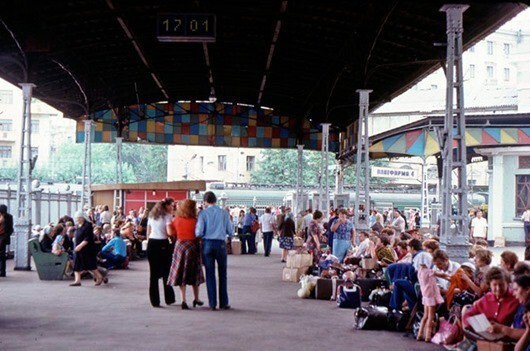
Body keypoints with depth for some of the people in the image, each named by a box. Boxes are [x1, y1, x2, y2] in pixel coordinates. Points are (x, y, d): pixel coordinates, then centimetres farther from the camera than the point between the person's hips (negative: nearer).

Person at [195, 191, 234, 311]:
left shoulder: (203, 213, -2)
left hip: (207, 244, -1)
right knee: (222, 274, 10)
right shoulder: (224, 213, 2)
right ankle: (224, 303, 12)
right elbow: (230, 232, 5)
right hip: (220, 244, 1)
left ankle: (212, 304, 6)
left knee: (210, 274, 6)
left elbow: (199, 232, -8)